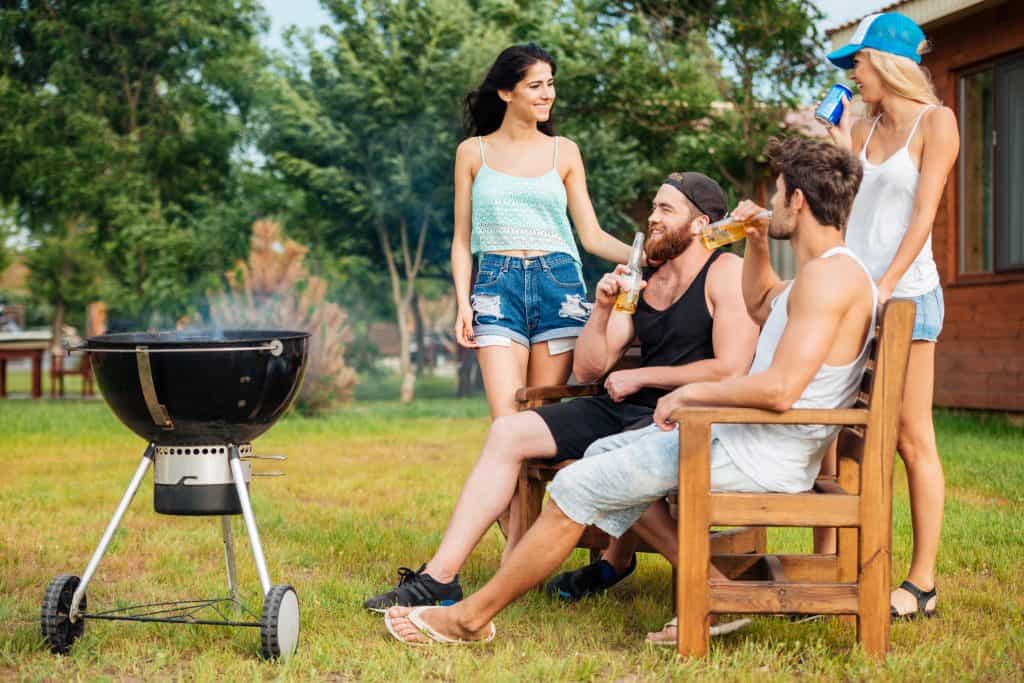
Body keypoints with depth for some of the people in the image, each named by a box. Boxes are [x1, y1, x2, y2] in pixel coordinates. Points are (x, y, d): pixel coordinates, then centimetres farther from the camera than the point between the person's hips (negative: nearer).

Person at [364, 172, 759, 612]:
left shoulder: (726, 273, -4)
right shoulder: (643, 281, 17)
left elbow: (731, 371, -16)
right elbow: (587, 370, 13)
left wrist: (642, 376, -8)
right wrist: (603, 309, -5)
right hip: (627, 410, 8)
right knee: (507, 432, -6)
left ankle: (618, 560, -6)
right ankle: (440, 578, -12)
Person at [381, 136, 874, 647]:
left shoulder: (829, 274, -19)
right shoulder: (825, 271, 14)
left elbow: (780, 390, -30)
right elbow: (760, 306, 36)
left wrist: (691, 393, -16)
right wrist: (755, 243, 19)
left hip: (757, 456, -11)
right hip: (740, 435, 11)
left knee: (578, 488, -7)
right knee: (603, 454, 19)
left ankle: (470, 618, 6)